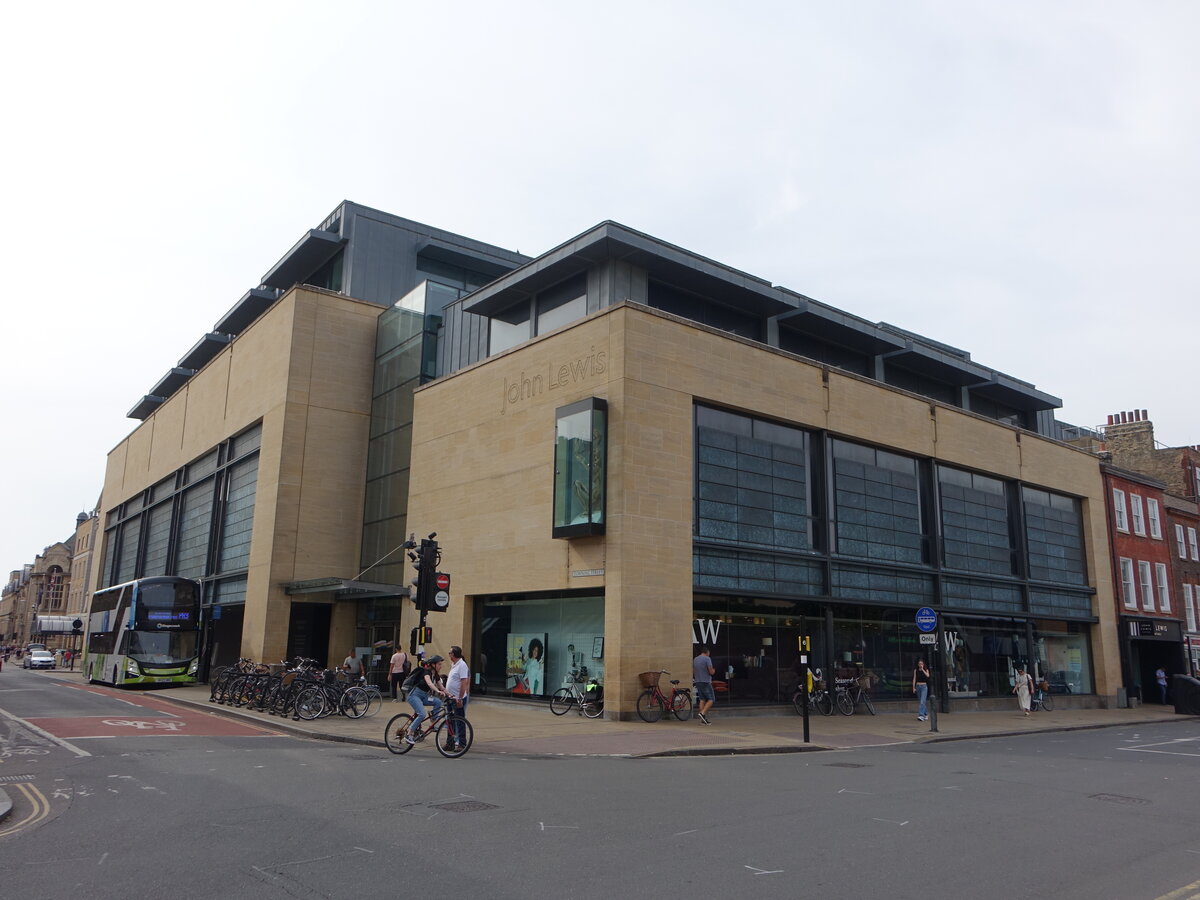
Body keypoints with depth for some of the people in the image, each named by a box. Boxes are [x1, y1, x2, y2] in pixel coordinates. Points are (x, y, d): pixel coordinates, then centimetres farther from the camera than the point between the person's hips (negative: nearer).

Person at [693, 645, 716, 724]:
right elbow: (711, 672, -13)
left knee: (702, 700, 9)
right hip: (706, 682, -7)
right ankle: (703, 713, -19)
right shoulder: (707, 659, -10)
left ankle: (703, 719, 6)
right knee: (711, 699, -2)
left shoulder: (695, 659, 13)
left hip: (698, 682, 7)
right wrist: (714, 671, 8)